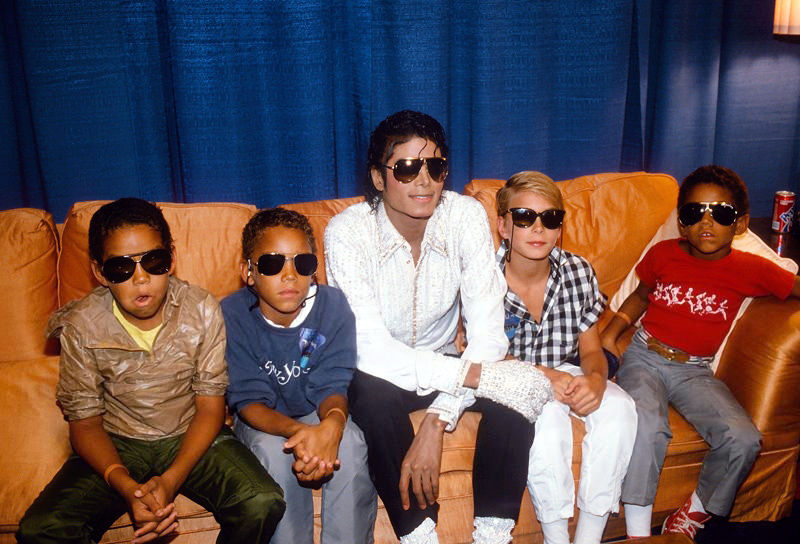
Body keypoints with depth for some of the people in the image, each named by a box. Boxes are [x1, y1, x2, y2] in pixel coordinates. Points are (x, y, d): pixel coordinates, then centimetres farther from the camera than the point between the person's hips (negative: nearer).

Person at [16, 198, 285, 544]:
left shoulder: (202, 311, -13)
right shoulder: (81, 327, -12)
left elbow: (210, 408, -8)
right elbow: (85, 422, -6)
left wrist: (171, 479, -23)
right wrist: (127, 486, -24)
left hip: (191, 437, 0)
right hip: (117, 444, 1)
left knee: (263, 504, -23)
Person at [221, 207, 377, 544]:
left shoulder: (333, 306, -17)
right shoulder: (232, 315, -20)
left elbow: (331, 386, -16)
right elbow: (249, 400, -19)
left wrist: (332, 423, -42)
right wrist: (295, 431, -40)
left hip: (319, 414, 1)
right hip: (263, 420, -1)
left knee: (349, 443, -28)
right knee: (274, 451, -31)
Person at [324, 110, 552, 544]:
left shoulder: (467, 216, -15)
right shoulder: (346, 232, -22)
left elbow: (487, 331, -20)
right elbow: (371, 349, -28)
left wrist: (438, 420, -31)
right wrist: (469, 374, -37)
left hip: (443, 362, 3)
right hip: (379, 375, -2)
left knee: (523, 386, -24)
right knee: (373, 391, -36)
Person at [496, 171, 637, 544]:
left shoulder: (578, 271, -6)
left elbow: (591, 349, -1)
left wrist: (595, 380, -25)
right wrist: (543, 377, -27)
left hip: (566, 373, 4)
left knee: (618, 408, -23)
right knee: (547, 415, -34)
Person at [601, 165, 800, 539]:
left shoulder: (751, 270, -1)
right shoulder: (664, 254, 1)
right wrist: (611, 332, 6)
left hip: (695, 371, 2)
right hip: (645, 358, -1)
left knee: (744, 440, -18)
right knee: (646, 427, -31)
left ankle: (693, 514, 9)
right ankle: (637, 530, -16)